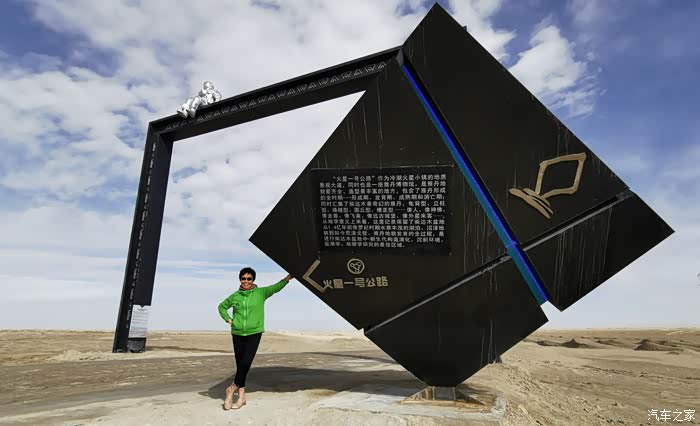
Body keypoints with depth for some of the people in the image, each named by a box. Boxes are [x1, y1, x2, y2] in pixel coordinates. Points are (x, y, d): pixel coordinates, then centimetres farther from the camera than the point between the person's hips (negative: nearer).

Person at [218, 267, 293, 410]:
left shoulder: (261, 293, -1)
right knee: (240, 364, 6)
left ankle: (232, 388, 9)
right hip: (237, 333, 3)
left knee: (246, 363, -13)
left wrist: (286, 279, -28)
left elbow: (275, 287, -13)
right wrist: (228, 319, 6)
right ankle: (241, 396, 18)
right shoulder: (235, 296, 6)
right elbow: (222, 306, 21)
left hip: (254, 333, -2)